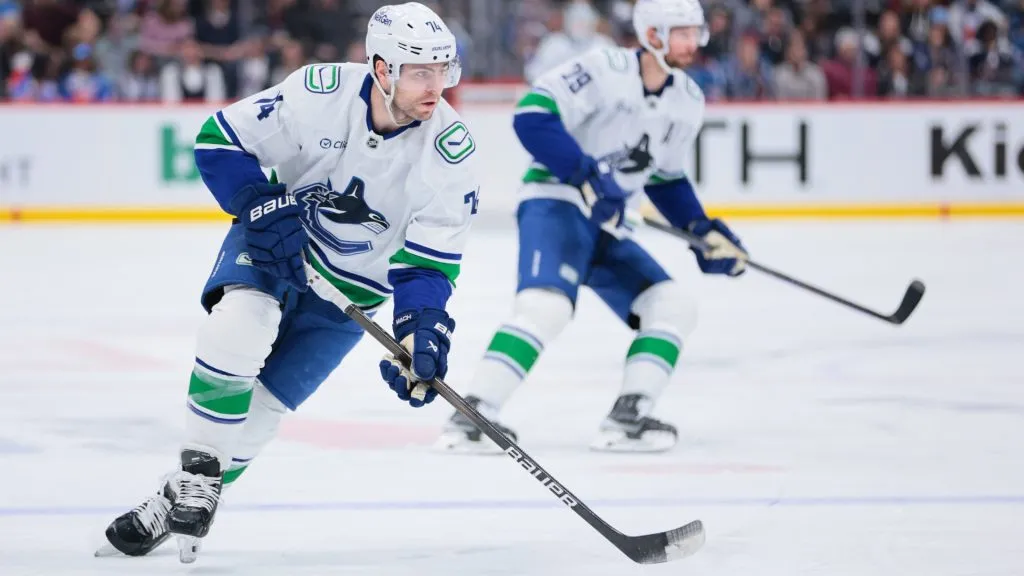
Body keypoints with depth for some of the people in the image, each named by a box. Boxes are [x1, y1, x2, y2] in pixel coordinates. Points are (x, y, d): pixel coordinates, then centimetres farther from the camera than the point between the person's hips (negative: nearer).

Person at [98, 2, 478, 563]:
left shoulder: (451, 149, -20)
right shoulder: (318, 93, -23)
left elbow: (429, 260, -16)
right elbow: (220, 139, -12)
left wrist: (423, 332, -30)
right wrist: (261, 204, -24)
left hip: (352, 288, 1)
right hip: (275, 243, -1)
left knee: (259, 404, -8)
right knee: (239, 326, -31)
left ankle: (190, 497, 12)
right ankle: (196, 471, -15)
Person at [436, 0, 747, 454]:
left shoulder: (688, 101, 8)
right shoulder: (605, 70, -16)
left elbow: (666, 178, 21)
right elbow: (531, 116, -23)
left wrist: (705, 230, 9)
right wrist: (587, 175, -28)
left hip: (605, 224, 9)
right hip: (554, 204, -9)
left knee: (673, 308, 0)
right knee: (548, 306, -30)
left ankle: (625, 421, -2)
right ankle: (471, 415, -28)